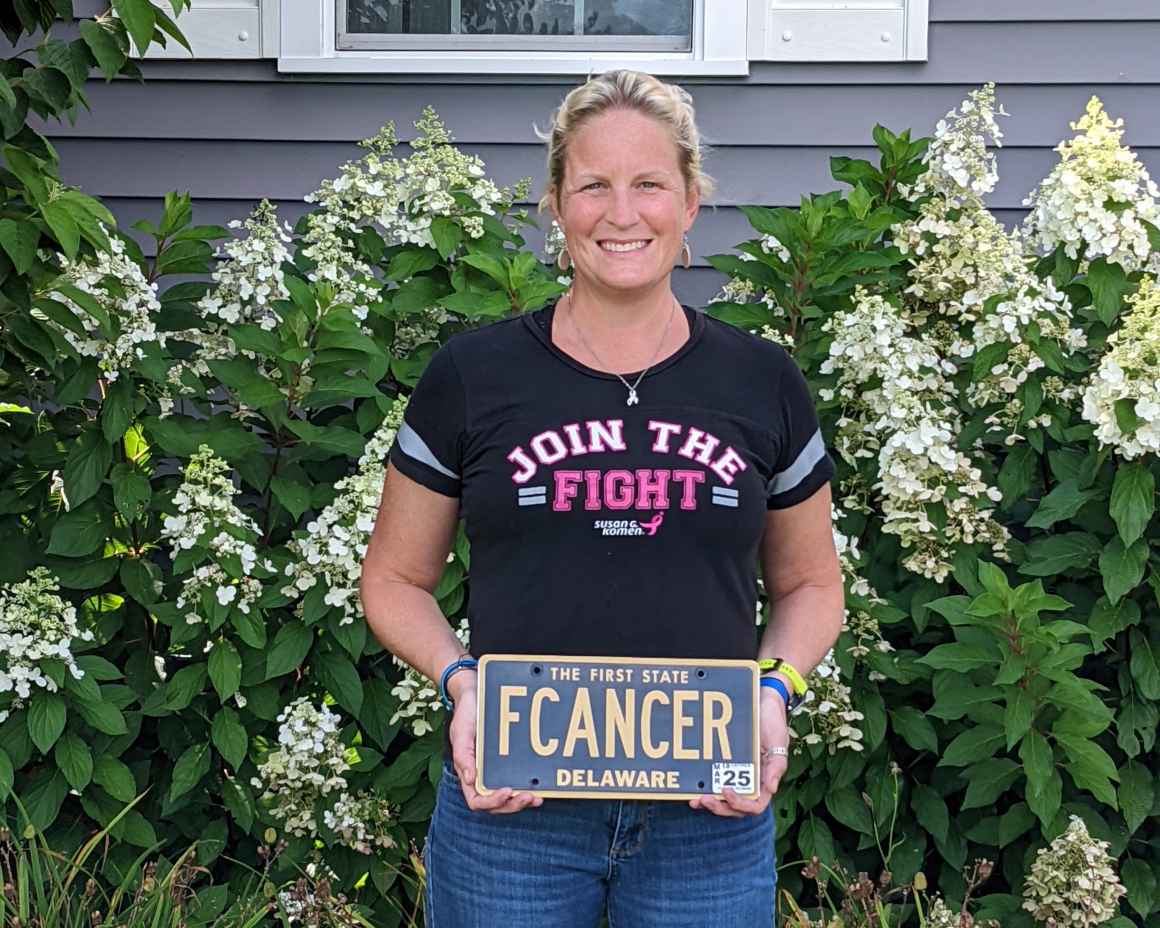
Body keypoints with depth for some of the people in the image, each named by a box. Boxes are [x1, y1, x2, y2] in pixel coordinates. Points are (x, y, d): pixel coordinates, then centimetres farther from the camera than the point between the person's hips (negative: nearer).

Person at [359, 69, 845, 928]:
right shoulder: (474, 375, -1)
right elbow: (396, 579, 6)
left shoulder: (762, 383, 3)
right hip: (511, 813, -1)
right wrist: (461, 680, -12)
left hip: (711, 821, 1)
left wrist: (775, 690, -6)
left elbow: (810, 584, 13)